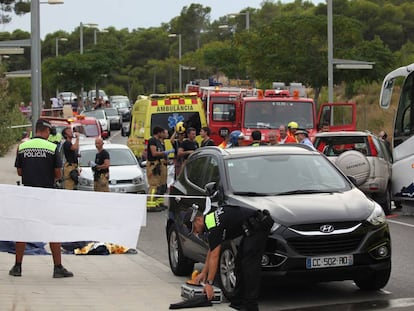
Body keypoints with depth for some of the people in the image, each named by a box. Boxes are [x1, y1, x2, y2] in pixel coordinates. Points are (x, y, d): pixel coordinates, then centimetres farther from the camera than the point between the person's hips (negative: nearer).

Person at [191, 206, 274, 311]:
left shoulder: (214, 226, -15)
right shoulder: (211, 218, 14)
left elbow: (214, 257, -17)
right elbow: (212, 249, 23)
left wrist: (209, 283, -14)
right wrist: (204, 272, 23)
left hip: (258, 226, -11)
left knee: (250, 264, -12)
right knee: (240, 262, 12)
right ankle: (238, 302, 14)